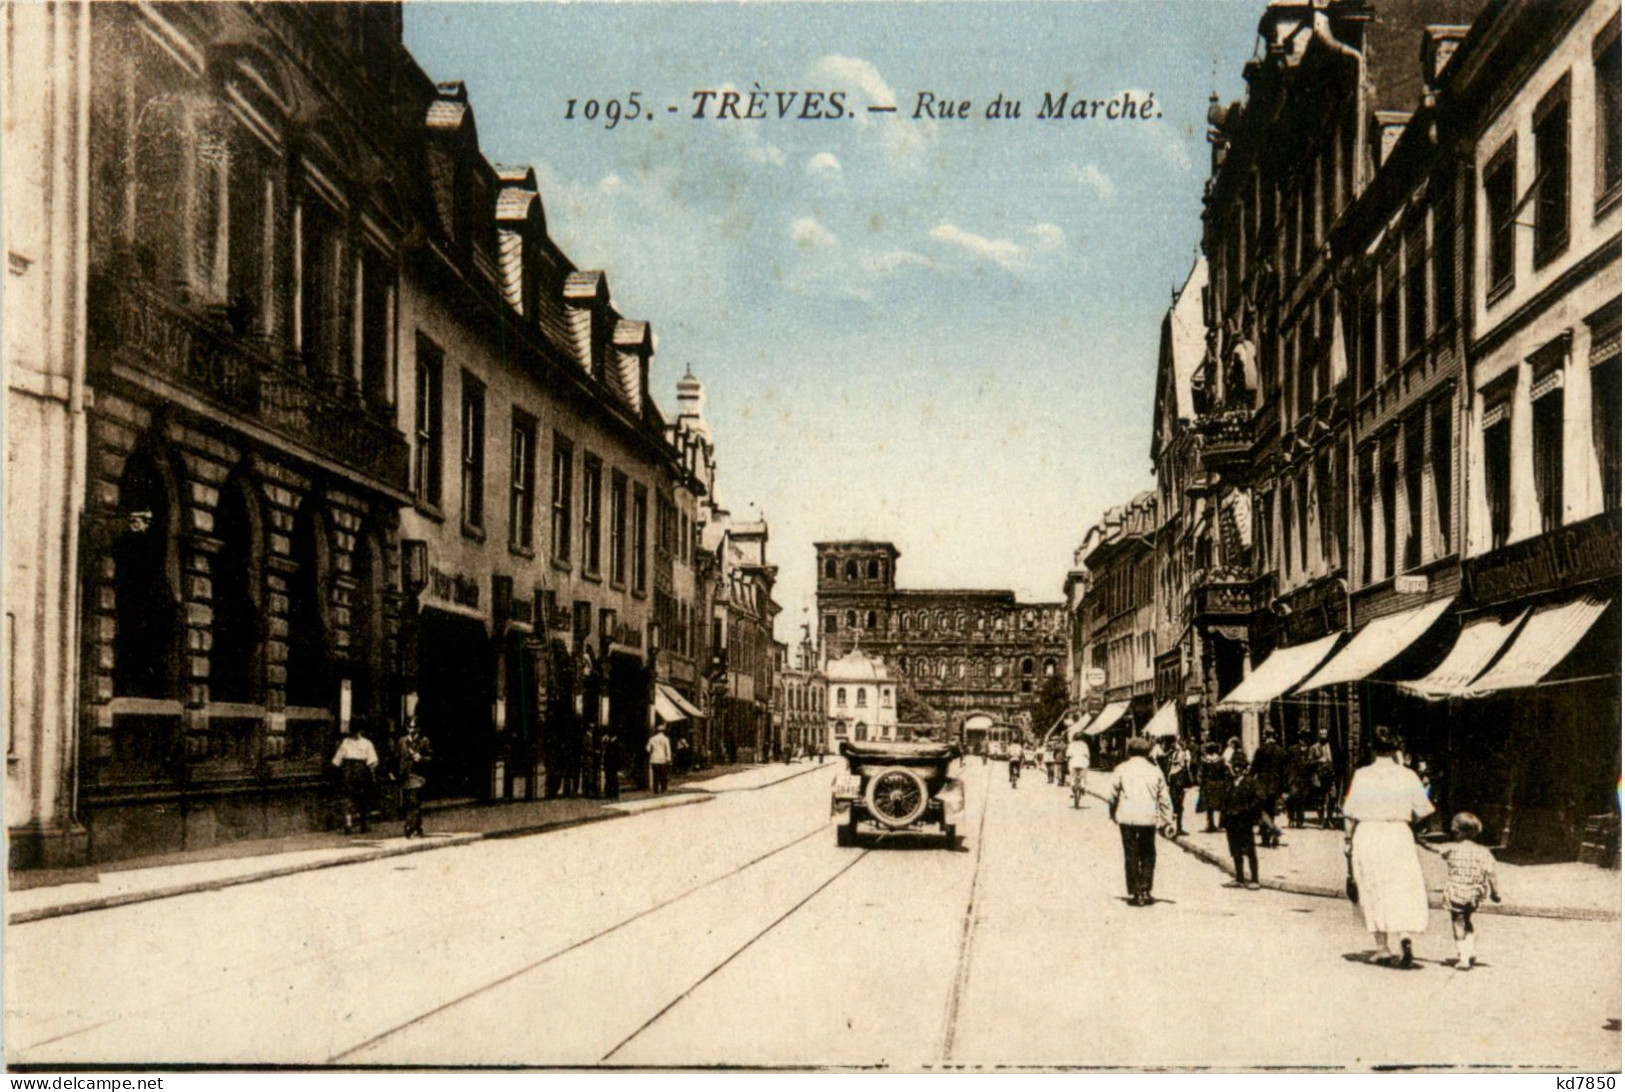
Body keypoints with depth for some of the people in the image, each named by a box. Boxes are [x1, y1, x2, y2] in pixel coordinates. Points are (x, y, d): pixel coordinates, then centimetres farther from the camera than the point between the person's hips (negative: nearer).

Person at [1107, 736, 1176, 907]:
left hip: (1127, 817, -1)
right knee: (1147, 856, 13)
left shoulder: (1122, 769, 4)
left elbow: (1113, 795, 4)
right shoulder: (1155, 770, 10)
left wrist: (1112, 814, 20)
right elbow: (1164, 799, 10)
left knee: (1131, 855, 4)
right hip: (1149, 818, 1)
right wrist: (1168, 822, 14)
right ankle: (1145, 891, 10)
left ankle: (1135, 894, 3)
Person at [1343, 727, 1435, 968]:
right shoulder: (1406, 776, -2)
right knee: (1404, 890, 2)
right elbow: (1423, 810, 0)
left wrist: (1348, 840, 8)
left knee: (1374, 894, 9)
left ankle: (1384, 950, 12)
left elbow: (1350, 813, -2)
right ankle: (1404, 937, -23)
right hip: (1398, 834, 0)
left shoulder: (1362, 775, -3)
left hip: (1367, 834, 0)